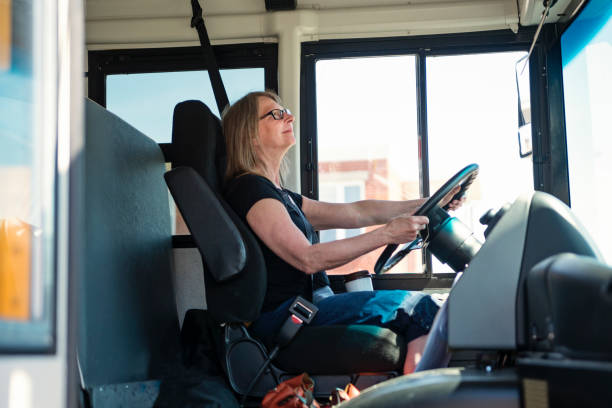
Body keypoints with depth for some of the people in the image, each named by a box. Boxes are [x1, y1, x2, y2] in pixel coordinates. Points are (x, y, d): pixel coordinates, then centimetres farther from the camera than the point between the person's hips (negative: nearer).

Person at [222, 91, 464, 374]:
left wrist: (428, 204, 14)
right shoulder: (249, 188, -9)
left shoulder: (281, 197, 22)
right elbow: (309, 259, -18)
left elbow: (355, 213, 20)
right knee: (415, 306, -16)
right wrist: (387, 234, -16)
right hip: (281, 316, -10)